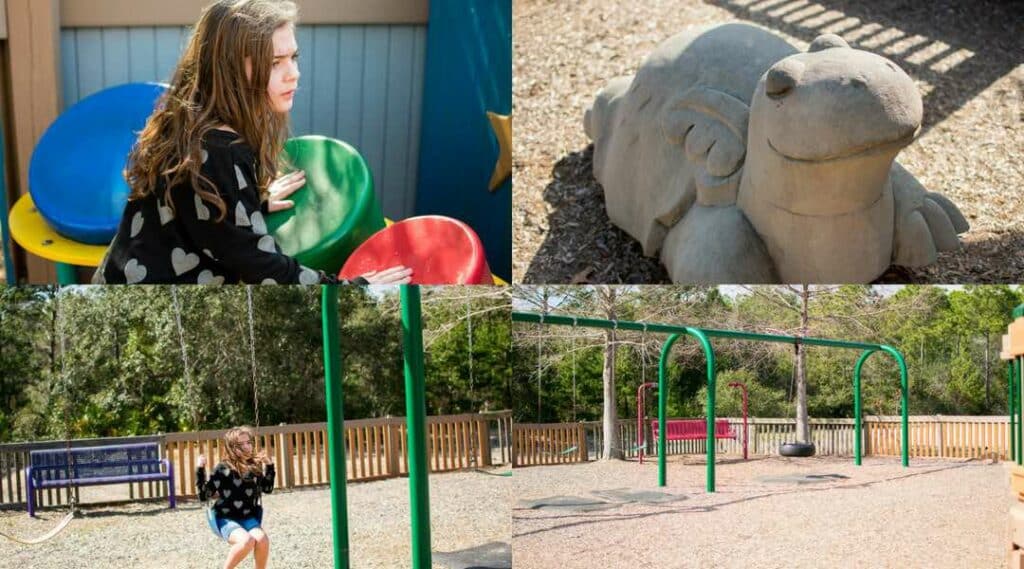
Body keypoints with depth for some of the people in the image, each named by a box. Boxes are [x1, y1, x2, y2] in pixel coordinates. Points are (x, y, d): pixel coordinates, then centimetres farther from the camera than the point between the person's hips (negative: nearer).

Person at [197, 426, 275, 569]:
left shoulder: (255, 466, 3)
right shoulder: (223, 469, -9)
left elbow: (267, 488, 20)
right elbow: (204, 495, -10)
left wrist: (269, 465, 9)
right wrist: (200, 469, -19)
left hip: (248, 517, 4)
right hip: (226, 519, -4)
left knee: (262, 539, -29)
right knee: (247, 541, -34)